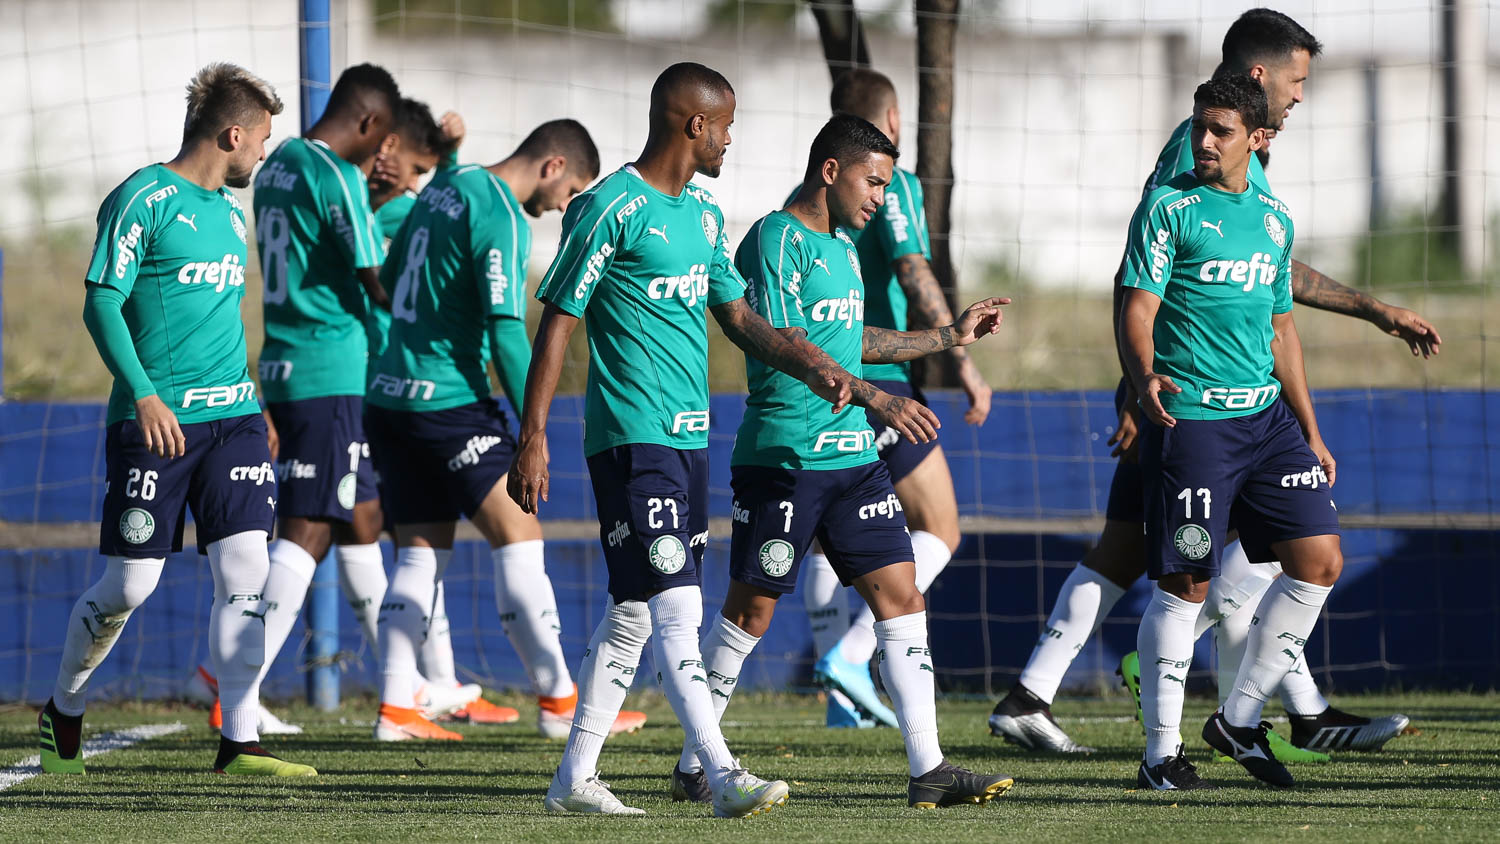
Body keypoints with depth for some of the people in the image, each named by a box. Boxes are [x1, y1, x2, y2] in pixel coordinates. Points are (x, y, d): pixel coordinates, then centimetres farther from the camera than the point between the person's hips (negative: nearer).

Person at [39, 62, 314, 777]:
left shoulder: (228, 210, 17)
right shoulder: (143, 200, -8)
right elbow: (102, 303, -11)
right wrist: (144, 395, -20)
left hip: (233, 416, 7)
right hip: (154, 421, -7)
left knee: (244, 571, -7)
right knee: (130, 584, -2)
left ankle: (239, 741, -7)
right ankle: (63, 712, 21)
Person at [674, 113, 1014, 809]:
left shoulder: (841, 247, 18)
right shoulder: (776, 241, -11)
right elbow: (786, 347, -19)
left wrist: (951, 336, 29)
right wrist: (875, 397, -23)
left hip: (852, 455, 8)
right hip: (782, 457, -8)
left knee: (901, 596, 0)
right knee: (750, 610, 0)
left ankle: (927, 770, -2)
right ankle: (692, 768, 12)